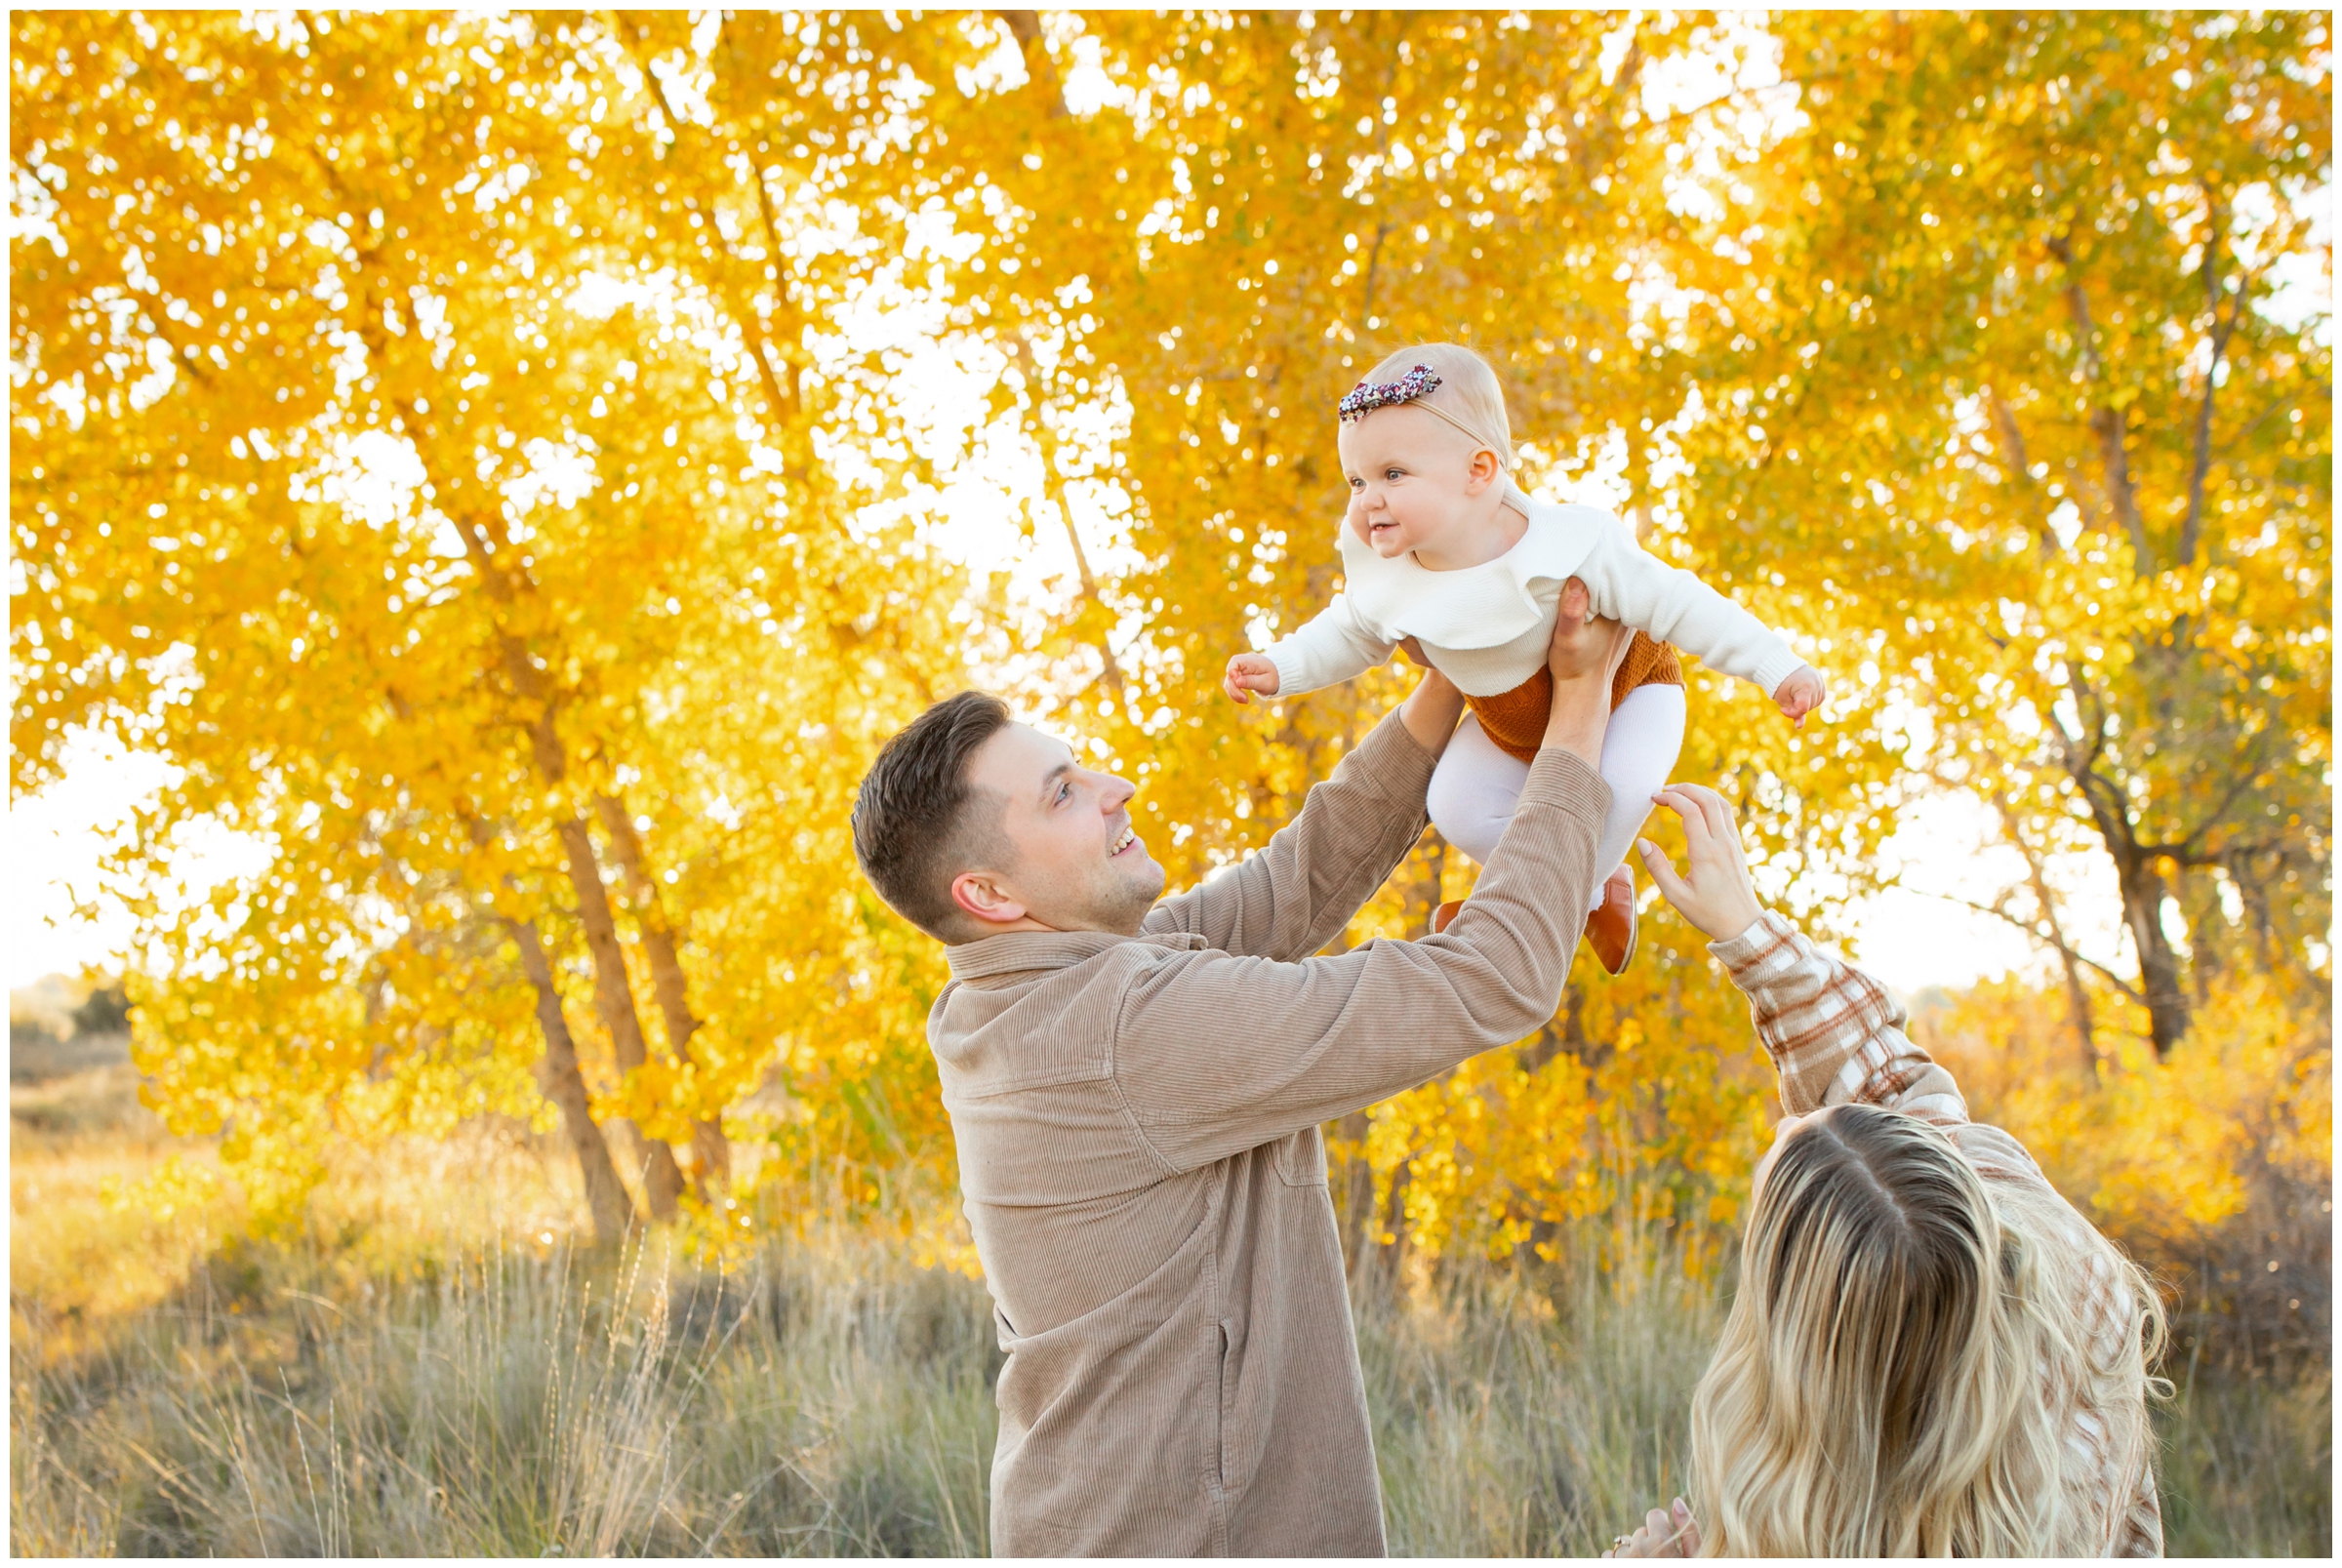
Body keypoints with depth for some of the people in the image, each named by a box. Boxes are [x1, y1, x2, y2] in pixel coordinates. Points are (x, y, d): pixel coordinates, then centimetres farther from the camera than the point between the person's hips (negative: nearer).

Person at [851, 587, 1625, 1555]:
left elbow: (1298, 884, 9)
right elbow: (1493, 983, -22)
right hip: (1181, 1536, -9)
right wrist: (1584, 706, -14)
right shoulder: (1131, 1026, -24)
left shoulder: (1015, 1003, 3)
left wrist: (1451, 680, 1)